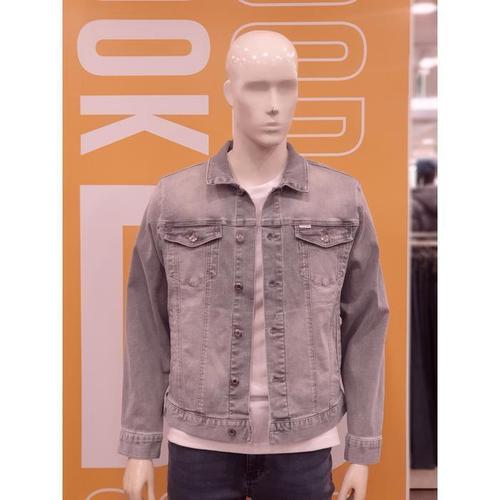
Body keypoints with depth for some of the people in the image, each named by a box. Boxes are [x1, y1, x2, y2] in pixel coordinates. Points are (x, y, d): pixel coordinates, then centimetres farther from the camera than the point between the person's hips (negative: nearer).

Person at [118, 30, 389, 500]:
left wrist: (362, 451, 2)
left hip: (302, 447, 1)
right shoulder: (172, 199, -4)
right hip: (199, 444, 0)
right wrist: (139, 445, 2)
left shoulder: (343, 199, -3)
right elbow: (148, 328, 2)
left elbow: (364, 326, 1)